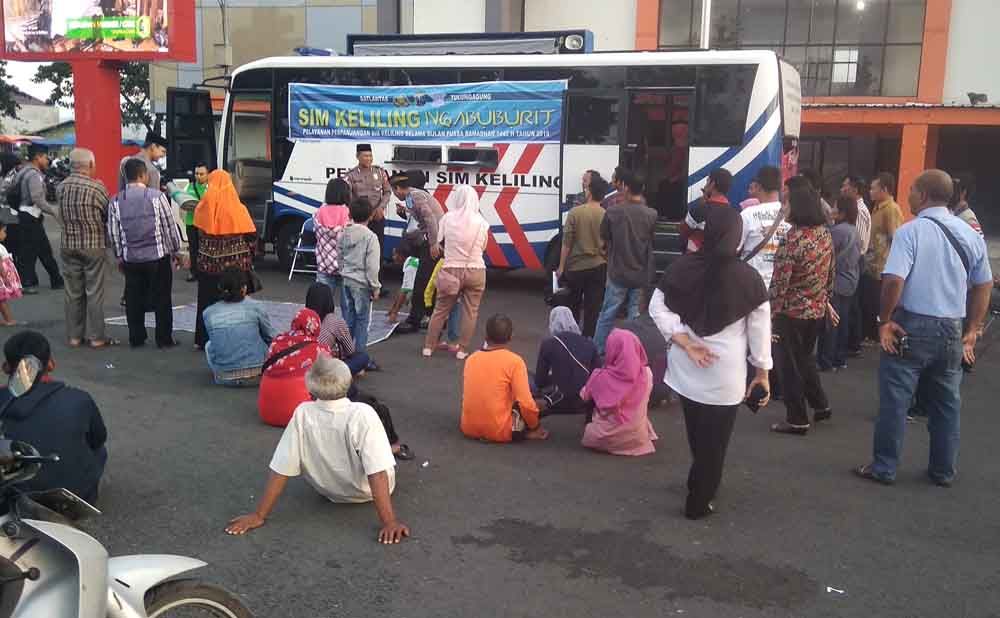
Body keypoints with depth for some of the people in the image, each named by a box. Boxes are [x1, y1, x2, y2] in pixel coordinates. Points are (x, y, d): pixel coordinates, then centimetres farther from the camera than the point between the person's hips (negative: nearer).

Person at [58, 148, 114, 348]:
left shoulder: (62, 187, 2)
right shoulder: (96, 188, -13)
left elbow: (61, 215, 9)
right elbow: (109, 215, -4)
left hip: (68, 245, 5)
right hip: (94, 245, -4)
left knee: (73, 292, 10)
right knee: (94, 293, 2)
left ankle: (74, 336, 16)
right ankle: (96, 337, 6)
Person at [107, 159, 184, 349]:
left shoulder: (116, 201, -1)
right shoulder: (157, 196, -10)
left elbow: (113, 232, 5)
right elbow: (170, 226, -4)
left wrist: (119, 256, 17)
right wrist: (176, 251, 8)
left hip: (130, 258, 3)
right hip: (158, 256, -3)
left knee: (134, 299, 13)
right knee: (162, 298, 7)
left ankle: (136, 338, 19)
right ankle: (164, 339, 11)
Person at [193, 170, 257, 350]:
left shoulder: (203, 208, -6)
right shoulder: (238, 209, -11)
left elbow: (198, 234, 5)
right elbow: (251, 236, -4)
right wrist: (249, 257, 10)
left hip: (208, 265, 2)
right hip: (234, 265, -2)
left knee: (207, 300, 14)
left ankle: (203, 339, 20)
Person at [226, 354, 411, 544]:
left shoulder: (302, 414, -27)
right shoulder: (363, 415, -35)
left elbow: (280, 470, -23)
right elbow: (377, 475, -38)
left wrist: (260, 515, -15)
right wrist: (390, 521, -33)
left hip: (330, 492, 3)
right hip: (368, 492, -2)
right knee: (379, 407, 16)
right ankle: (393, 447, 46)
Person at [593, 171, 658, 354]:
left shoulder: (613, 211, -14)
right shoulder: (651, 214, -9)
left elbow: (604, 238, -1)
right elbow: (652, 240, 4)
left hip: (618, 272, -1)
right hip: (641, 275, 1)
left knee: (607, 314, 10)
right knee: (636, 315, 11)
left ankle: (598, 350, 17)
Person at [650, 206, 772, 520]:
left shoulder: (682, 267, -6)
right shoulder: (748, 277, -12)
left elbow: (657, 308, -7)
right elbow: (760, 329, -6)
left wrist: (685, 343, -9)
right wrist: (762, 371, 5)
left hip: (685, 368, 3)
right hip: (725, 374, -3)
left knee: (697, 434, 25)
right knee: (714, 440, 13)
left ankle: (699, 484, 42)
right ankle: (699, 502, 23)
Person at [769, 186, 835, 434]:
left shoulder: (793, 238, -21)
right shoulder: (825, 233, 1)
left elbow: (780, 281, -20)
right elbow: (832, 271, 11)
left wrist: (771, 311, -11)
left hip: (793, 311, -7)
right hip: (818, 309, 7)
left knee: (791, 365, 6)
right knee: (806, 358, 25)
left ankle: (797, 421, 13)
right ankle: (821, 405, 32)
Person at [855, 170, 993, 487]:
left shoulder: (911, 230, -12)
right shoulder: (970, 233, 8)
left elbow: (894, 280, -22)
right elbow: (984, 285, 12)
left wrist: (884, 320, -9)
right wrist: (972, 330, 17)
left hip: (913, 326, -6)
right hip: (952, 330, 6)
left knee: (894, 400, 4)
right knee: (946, 403, 15)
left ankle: (883, 468, 12)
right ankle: (943, 470, 26)